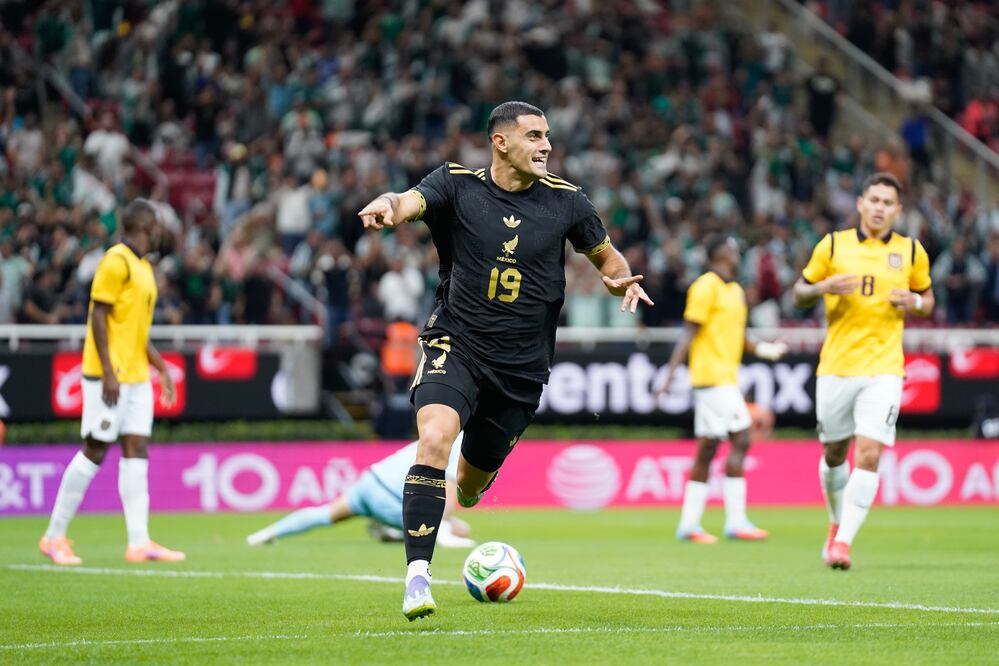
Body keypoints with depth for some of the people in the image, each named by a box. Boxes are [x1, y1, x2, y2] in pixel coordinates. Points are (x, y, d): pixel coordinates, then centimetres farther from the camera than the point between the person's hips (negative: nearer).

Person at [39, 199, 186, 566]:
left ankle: (139, 542, -1)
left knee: (136, 451, 2)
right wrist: (108, 373, -20)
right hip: (110, 375, -9)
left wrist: (161, 367, 20)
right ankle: (54, 536, 2)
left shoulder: (143, 267, 16)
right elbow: (99, 317, -16)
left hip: (137, 377, 9)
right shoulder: (116, 262, -11)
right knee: (95, 450, -6)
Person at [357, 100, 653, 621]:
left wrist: (622, 281, -8)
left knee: (472, 483, 12)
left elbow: (606, 256, 15)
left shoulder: (565, 201, 1)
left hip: (521, 366, 3)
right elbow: (411, 202, -24)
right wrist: (388, 206, -49)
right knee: (434, 439, -29)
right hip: (455, 344, -3)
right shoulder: (458, 184, -6)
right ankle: (418, 577, -28)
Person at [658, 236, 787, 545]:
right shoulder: (706, 287, -9)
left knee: (707, 450, 8)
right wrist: (671, 373, -17)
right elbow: (689, 334, -13)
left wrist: (763, 349, 10)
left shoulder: (735, 290, 19)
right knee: (740, 439, -13)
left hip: (726, 378, 9)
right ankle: (736, 521, -12)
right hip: (712, 376, -9)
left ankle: (689, 524, 11)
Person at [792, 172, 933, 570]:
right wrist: (823, 288, -12)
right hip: (836, 368, 1)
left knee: (868, 456, -14)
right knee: (834, 454, 10)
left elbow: (927, 301, 18)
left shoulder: (911, 252, 6)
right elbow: (799, 294, 10)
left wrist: (914, 302, -5)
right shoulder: (833, 245, 4)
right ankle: (837, 522, 35)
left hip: (883, 370, -1)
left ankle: (843, 542, -12)